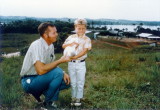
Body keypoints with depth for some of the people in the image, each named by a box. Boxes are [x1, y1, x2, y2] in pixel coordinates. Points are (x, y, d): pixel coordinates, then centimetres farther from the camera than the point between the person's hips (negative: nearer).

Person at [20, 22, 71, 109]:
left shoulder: (51, 46, 3)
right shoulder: (37, 45, -24)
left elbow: (51, 66, 11)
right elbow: (41, 70, -33)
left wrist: (63, 73, -8)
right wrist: (60, 61, -24)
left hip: (40, 78, 8)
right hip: (29, 81, -8)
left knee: (66, 81, 1)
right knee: (58, 72, -26)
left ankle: (39, 92, 7)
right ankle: (49, 102, -7)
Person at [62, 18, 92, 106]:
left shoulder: (87, 39, -4)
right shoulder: (71, 37, 4)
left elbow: (85, 50, -16)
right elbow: (63, 46, 0)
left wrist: (76, 56, -28)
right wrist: (71, 44, -18)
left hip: (81, 63, -2)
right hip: (71, 63, 2)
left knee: (80, 82, 7)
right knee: (73, 82, 11)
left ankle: (79, 98, 19)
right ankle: (73, 97, 24)